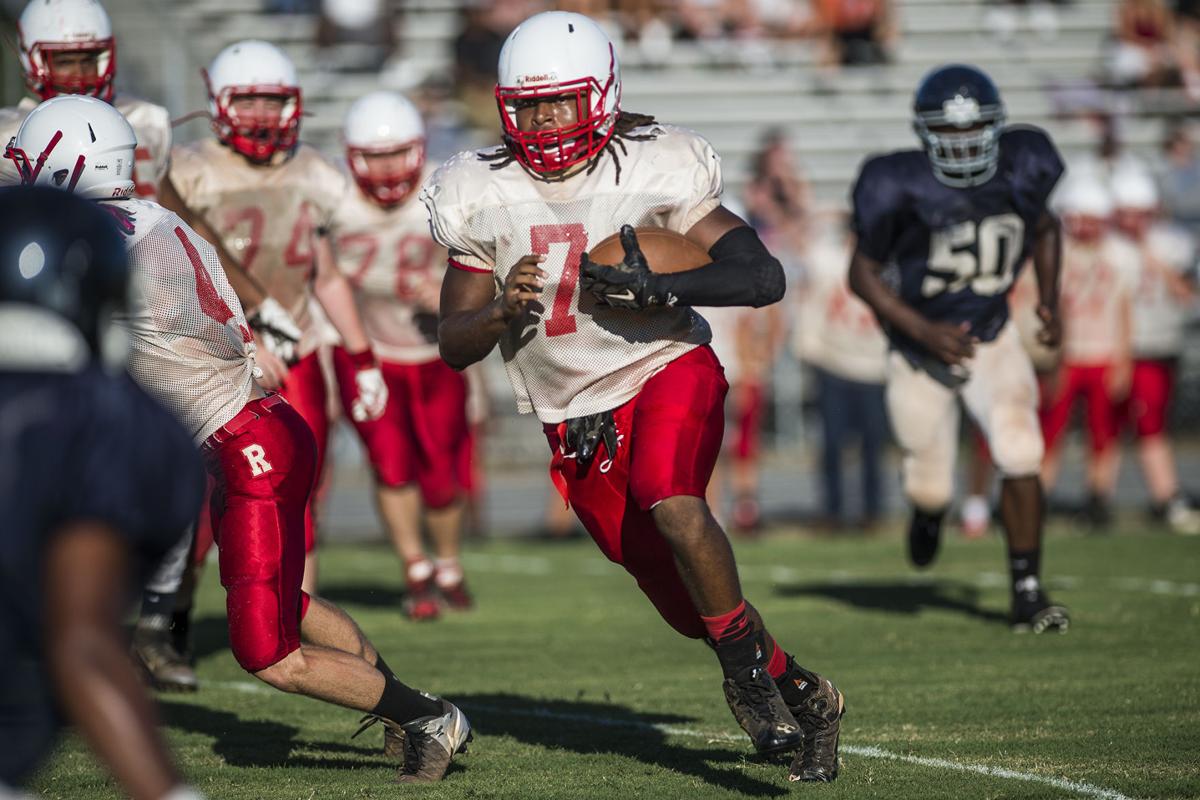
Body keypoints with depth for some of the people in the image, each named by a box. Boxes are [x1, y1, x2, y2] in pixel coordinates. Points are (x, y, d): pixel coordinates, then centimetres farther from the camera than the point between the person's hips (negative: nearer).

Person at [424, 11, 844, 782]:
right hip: (577, 419, 3)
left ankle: (749, 675, -17)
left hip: (665, 370, -3)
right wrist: (503, 313, -20)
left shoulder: (653, 170, -11)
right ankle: (803, 697, 27)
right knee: (691, 604, 5)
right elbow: (455, 345, 2)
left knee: (673, 505, -34)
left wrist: (658, 287, -29)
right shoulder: (485, 197, -2)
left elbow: (764, 276, -16)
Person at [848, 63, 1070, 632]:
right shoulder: (901, 188, -22)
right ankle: (929, 510, 47)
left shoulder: (1021, 169, -11)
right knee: (930, 489, 6)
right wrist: (925, 331, -22)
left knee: (1020, 457, -19)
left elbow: (1044, 227, 13)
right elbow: (863, 274, -11)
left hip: (993, 339, 2)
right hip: (922, 350, -2)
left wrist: (1048, 297, 0)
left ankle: (1027, 593, -8)